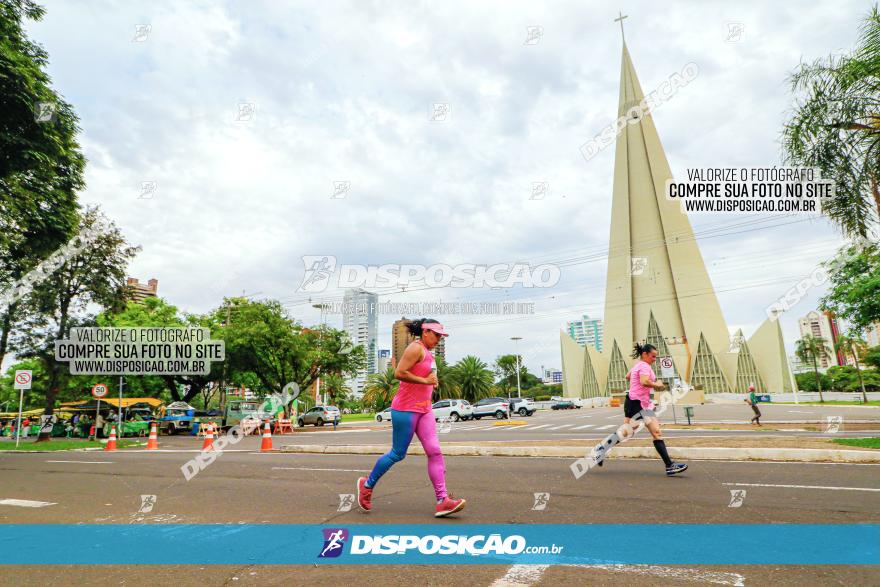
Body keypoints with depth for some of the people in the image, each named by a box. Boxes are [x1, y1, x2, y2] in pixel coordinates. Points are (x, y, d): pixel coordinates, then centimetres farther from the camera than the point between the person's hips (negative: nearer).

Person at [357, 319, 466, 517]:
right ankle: (367, 484, 23)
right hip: (406, 409, -9)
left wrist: (432, 382, 13)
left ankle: (442, 501, -5)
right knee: (397, 454, 2)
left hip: (424, 409, 9)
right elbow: (399, 373, -23)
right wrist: (425, 381, -17)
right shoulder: (416, 348, -12)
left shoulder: (427, 352, 18)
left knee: (435, 451, -3)